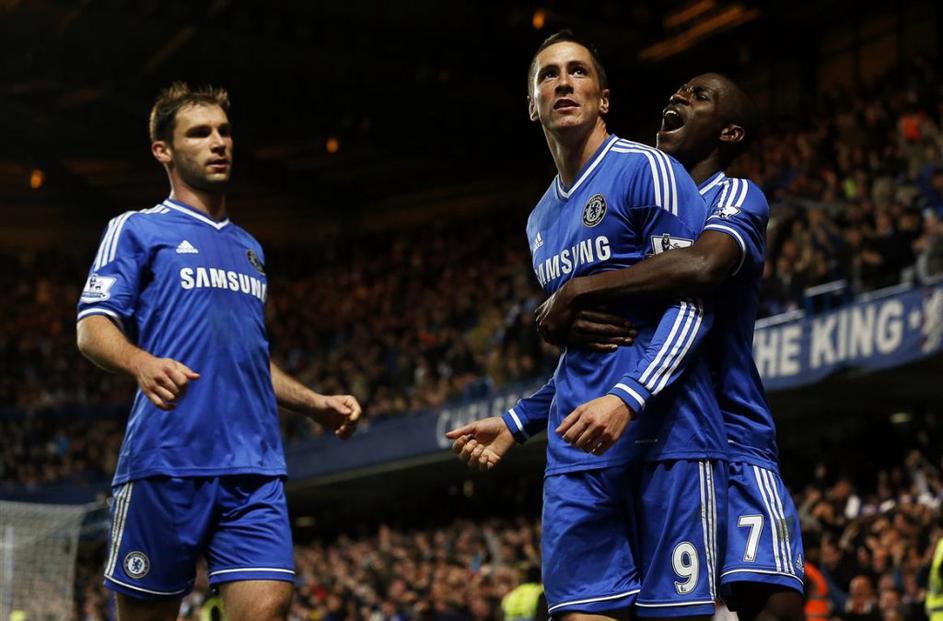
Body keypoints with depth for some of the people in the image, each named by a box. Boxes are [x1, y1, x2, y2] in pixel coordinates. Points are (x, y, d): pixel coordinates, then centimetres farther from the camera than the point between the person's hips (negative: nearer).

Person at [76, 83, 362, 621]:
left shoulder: (249, 248, 26)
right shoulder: (137, 229, 8)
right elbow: (93, 327, -4)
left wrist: (316, 404, 19)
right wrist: (142, 364, -24)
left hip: (255, 469, 4)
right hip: (166, 461, -4)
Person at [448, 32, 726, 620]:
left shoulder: (646, 169, -1)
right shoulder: (541, 220, 22)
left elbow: (692, 302, -11)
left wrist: (628, 400, -23)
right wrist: (515, 423, 21)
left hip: (665, 432, -6)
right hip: (578, 445, 6)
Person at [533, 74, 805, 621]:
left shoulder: (738, 197, -4)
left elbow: (703, 265, -29)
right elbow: (550, 308, 11)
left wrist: (576, 294, -23)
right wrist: (559, 321, -14)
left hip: (728, 436, -6)